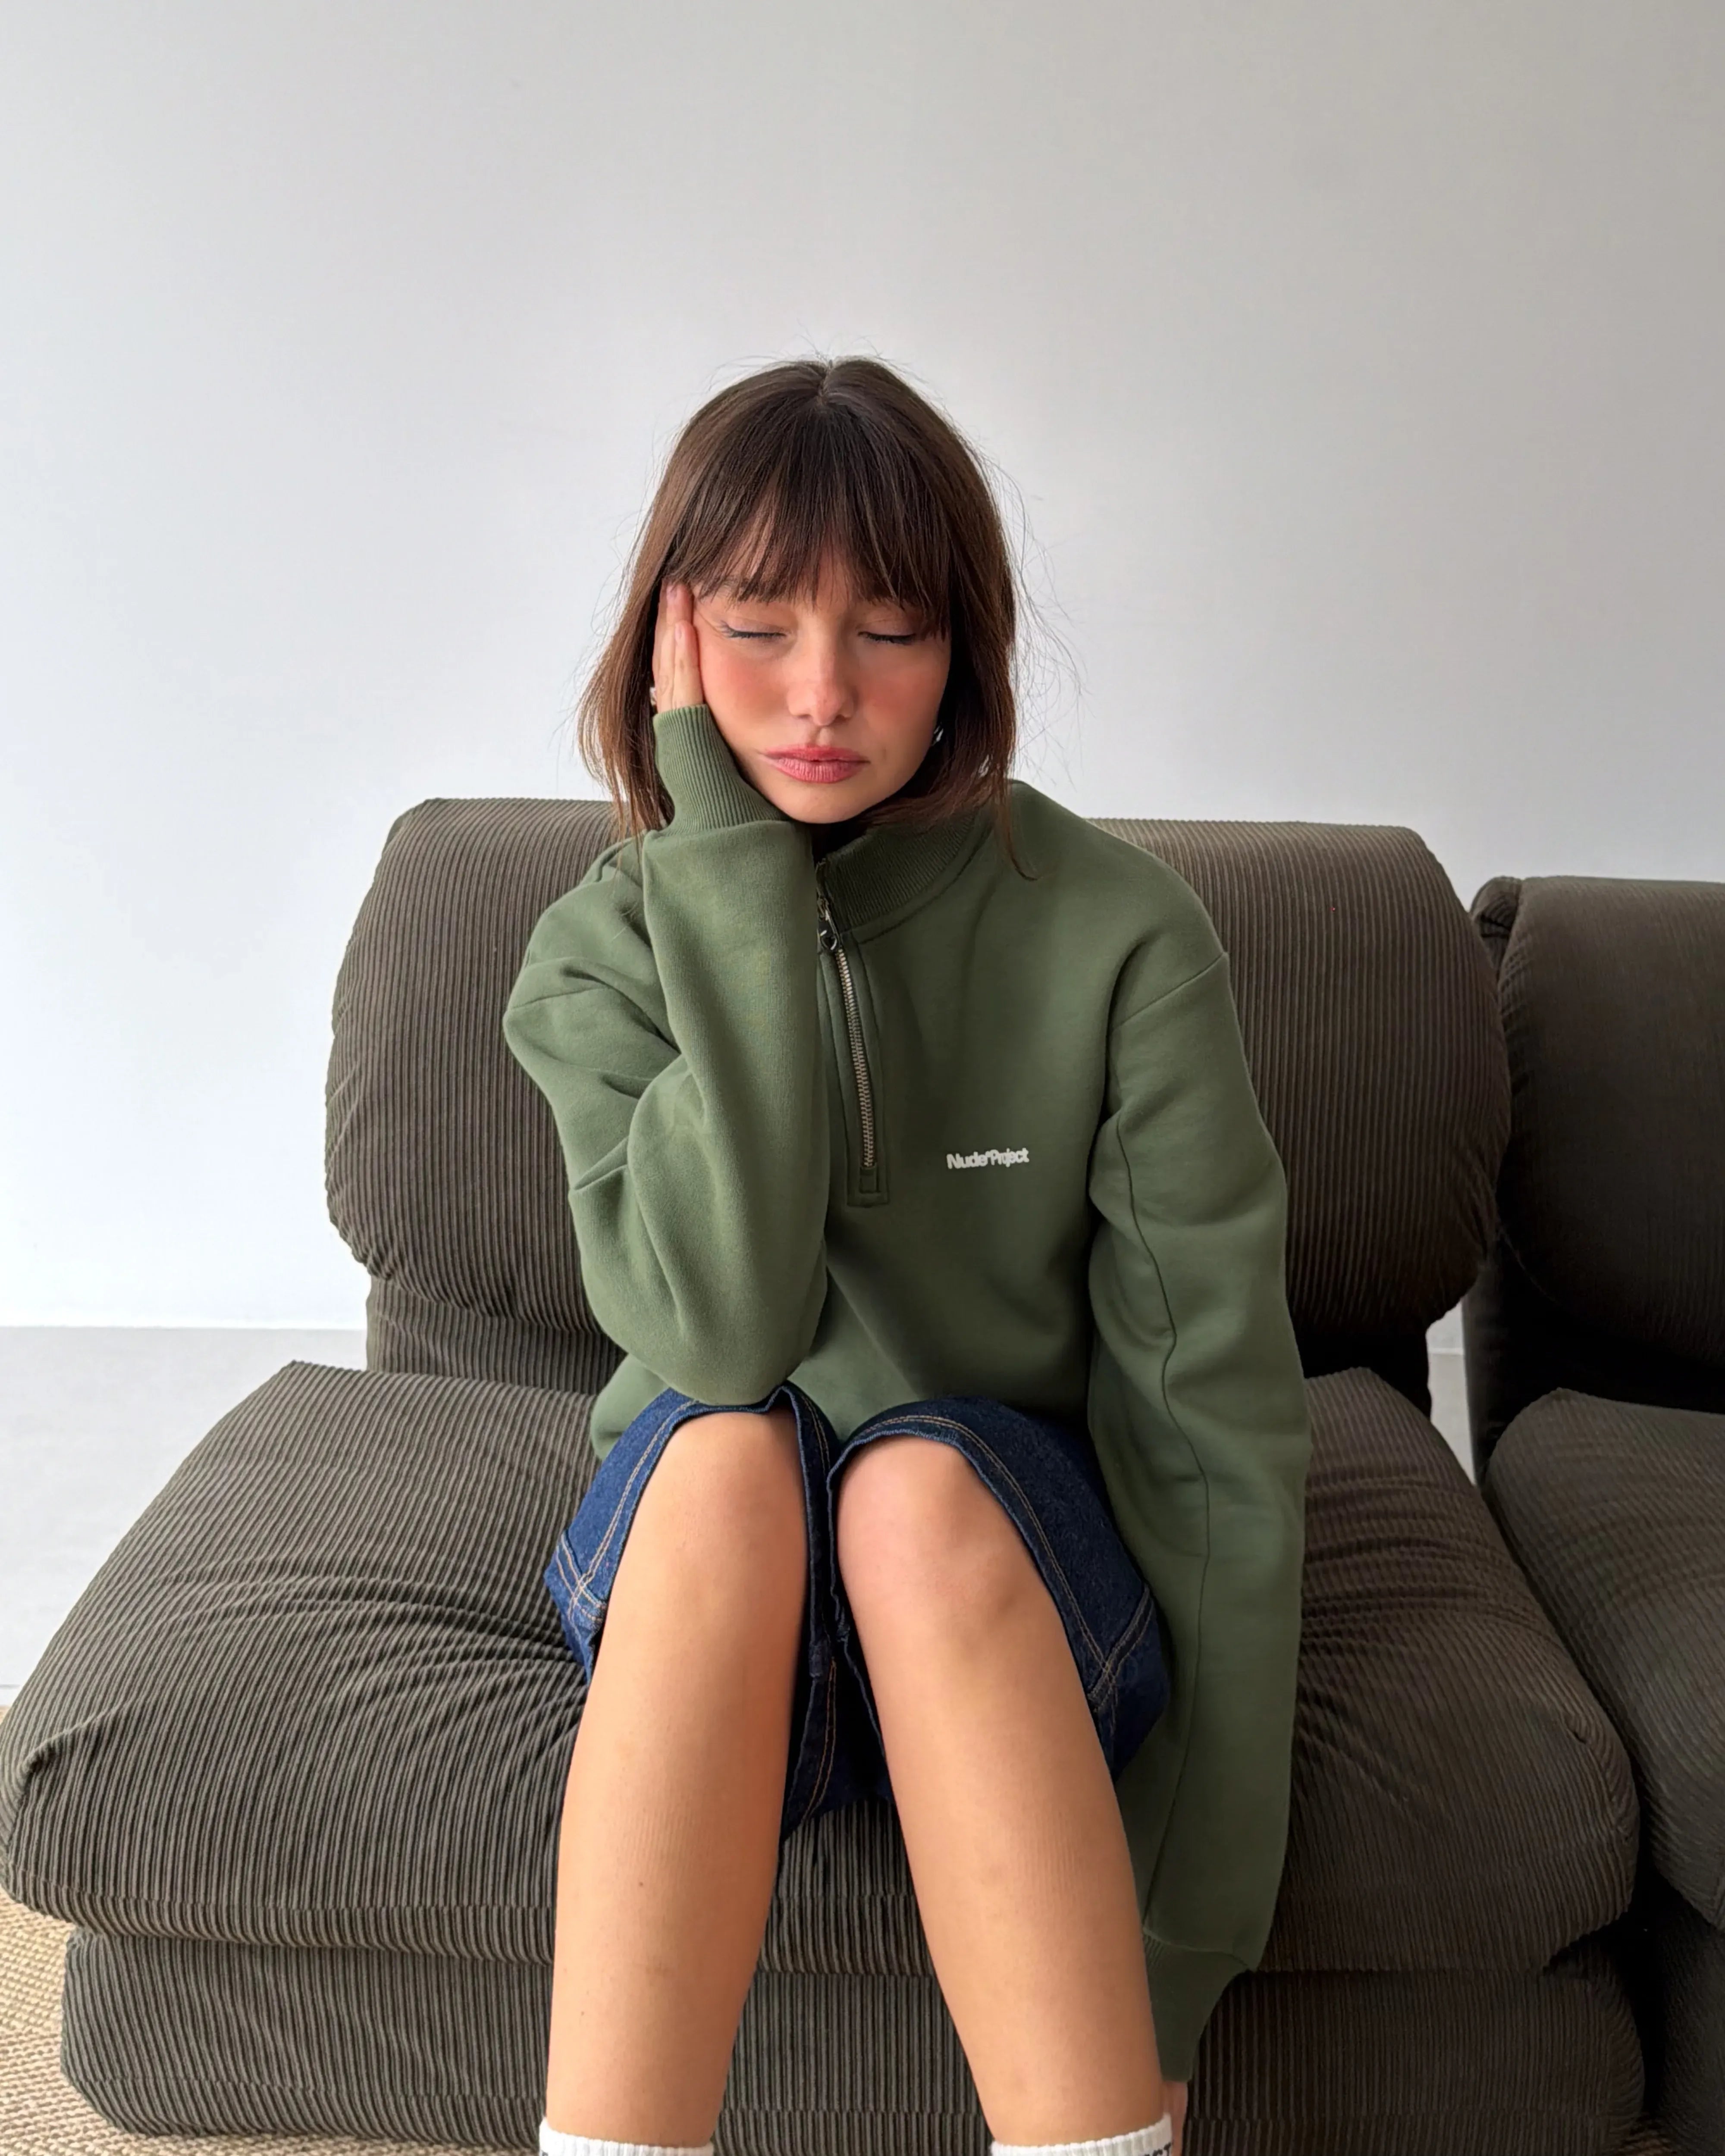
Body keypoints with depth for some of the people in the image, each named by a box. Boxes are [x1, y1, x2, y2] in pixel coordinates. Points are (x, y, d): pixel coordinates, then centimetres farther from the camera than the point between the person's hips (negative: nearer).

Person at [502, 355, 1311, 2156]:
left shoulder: (1120, 936, -13)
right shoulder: (606, 947, -7)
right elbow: (719, 1332, -24)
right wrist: (735, 863, -25)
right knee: (725, 1448, -33)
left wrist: (1181, 1955, -17)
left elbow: (1220, 1417, -14)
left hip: (1024, 1565, 0)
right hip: (705, 1547, 1)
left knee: (918, 1480, -34)